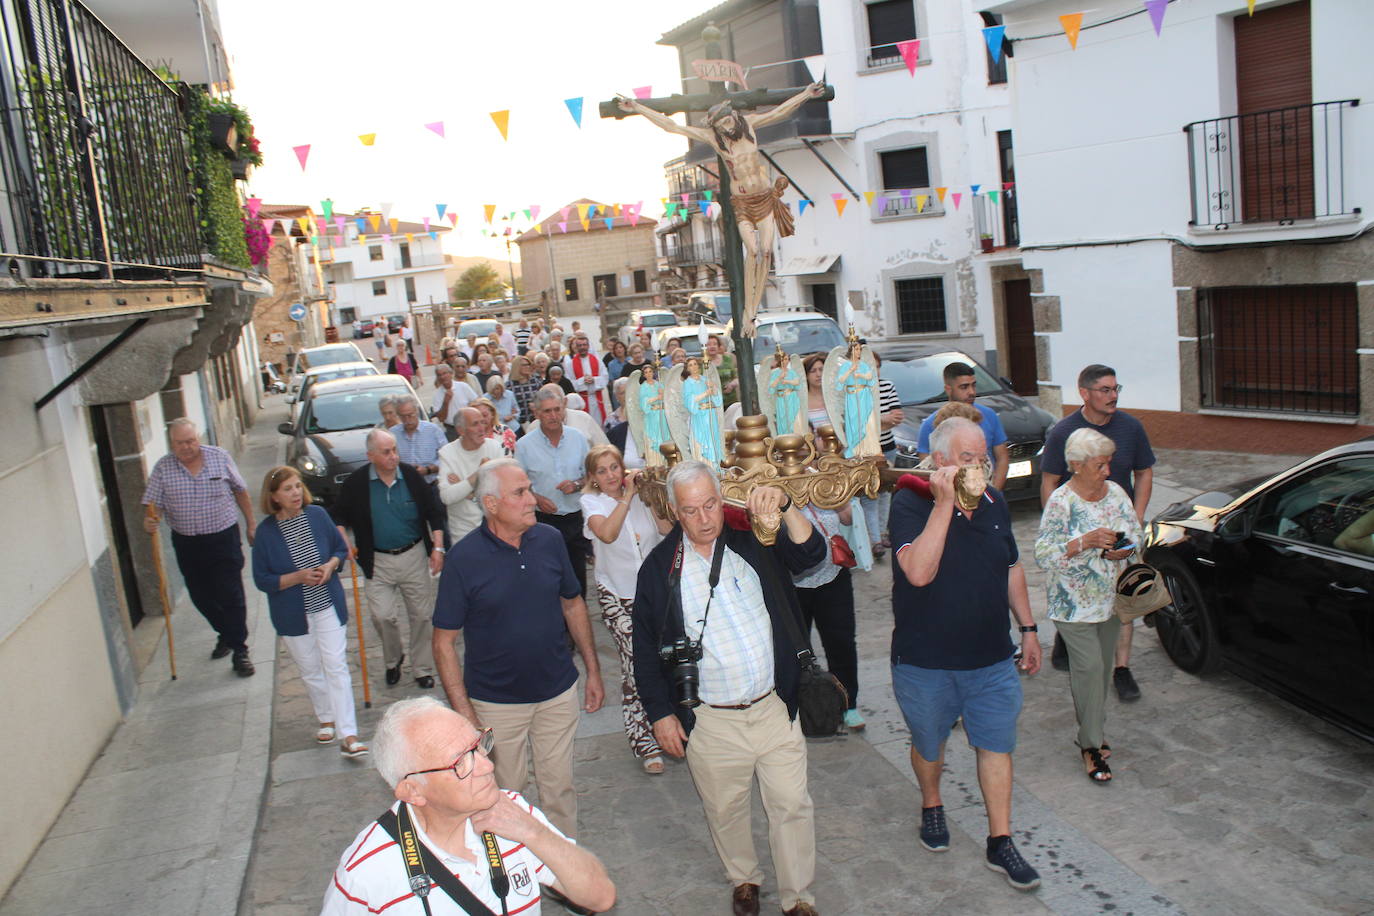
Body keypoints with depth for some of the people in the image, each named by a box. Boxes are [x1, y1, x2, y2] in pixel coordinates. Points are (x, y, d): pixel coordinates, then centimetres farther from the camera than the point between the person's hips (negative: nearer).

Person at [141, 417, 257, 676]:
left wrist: (250, 523, 9)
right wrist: (149, 521, -26)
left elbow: (240, 490, 6)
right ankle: (225, 635, 37)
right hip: (187, 544, 2)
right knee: (202, 598, 13)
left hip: (223, 538, -2)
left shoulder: (219, 457, -5)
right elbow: (152, 504, -4)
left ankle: (239, 652, 7)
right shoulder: (162, 468, -4)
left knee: (231, 596, -3)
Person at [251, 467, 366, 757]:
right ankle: (326, 720, 37)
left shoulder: (318, 515, -6)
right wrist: (298, 577, -22)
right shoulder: (266, 531, -12)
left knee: (336, 667, -4)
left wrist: (331, 565, -14)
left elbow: (341, 548, 8)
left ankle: (349, 735, -4)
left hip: (329, 605, 1)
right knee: (310, 670, 14)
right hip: (293, 614, 0)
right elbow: (262, 580, -9)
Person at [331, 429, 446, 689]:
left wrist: (438, 548, -3)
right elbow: (338, 515, 6)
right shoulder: (355, 482, -7)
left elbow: (434, 512, 3)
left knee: (421, 615, 7)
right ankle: (393, 660, 23)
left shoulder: (411, 476, -4)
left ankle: (422, 668, 24)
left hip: (414, 556, 1)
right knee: (382, 616, -6)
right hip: (378, 561, -1)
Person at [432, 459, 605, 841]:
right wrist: (464, 713, -16)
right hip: (496, 703, -2)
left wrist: (592, 670, 8)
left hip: (559, 693, 3)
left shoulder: (549, 540, -6)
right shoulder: (464, 557, -16)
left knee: (559, 788, 14)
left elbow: (573, 604, 8)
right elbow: (444, 641, -12)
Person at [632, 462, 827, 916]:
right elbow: (646, 649, 2)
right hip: (710, 722, 0)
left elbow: (810, 554, -15)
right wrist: (660, 713, 1)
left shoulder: (753, 542, -2)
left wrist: (784, 508, -31)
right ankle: (744, 879, 44)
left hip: (774, 708, 1)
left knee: (792, 806, 8)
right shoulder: (660, 568, -3)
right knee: (725, 810, 16)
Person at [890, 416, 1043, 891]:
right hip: (925, 661, -4)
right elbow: (919, 572, -34)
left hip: (992, 660, 4)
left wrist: (1028, 628, 15)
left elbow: (1011, 569, 15)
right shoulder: (910, 504, -18)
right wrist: (945, 503, -36)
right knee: (928, 744, 17)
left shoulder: (995, 503, 1)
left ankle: (1000, 843, 23)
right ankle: (931, 806, 45)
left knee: (997, 745, 8)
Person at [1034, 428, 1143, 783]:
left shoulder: (1115, 492, 4)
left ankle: (1092, 730, 30)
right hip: (1075, 603, -6)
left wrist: (1124, 549, -10)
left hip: (1111, 598, 6)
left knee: (1102, 666, 14)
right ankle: (1091, 744, 2)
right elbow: (1043, 554, -18)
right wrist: (1084, 543, -30)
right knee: (1090, 667, -9)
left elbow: (1137, 531, 12)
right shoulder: (1061, 501, -15)